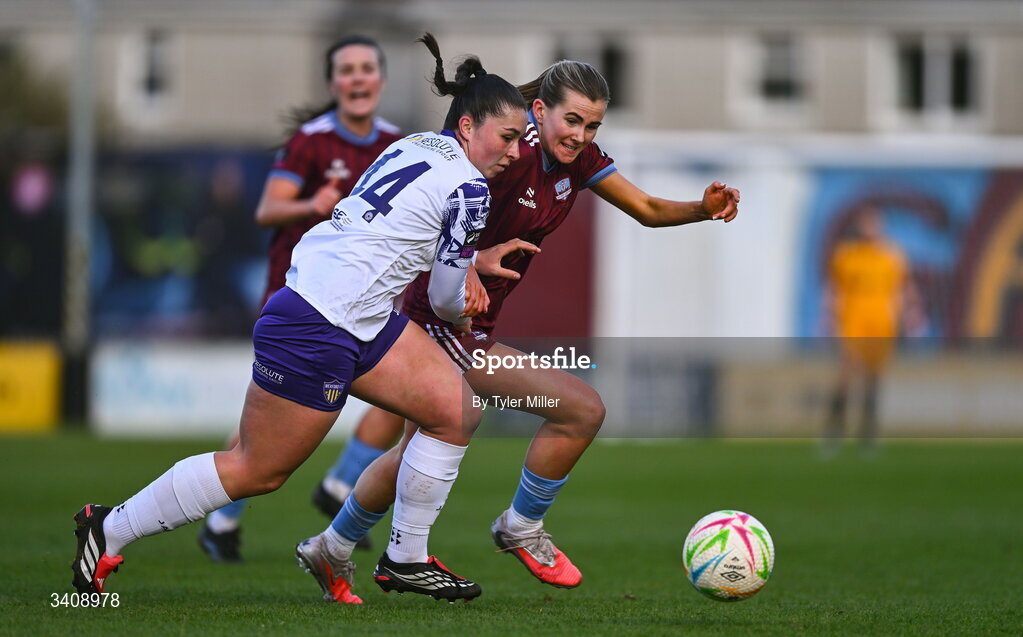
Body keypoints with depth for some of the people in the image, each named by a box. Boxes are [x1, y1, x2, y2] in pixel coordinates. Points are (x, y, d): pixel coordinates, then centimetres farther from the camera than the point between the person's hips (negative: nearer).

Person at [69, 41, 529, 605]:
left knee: (456, 411, 8)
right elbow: (449, 301, -4)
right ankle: (108, 531, 12)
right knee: (258, 470, 0)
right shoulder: (467, 188, -14)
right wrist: (464, 321, 18)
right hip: (316, 328, -10)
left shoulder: (417, 146, 12)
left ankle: (407, 558, 15)